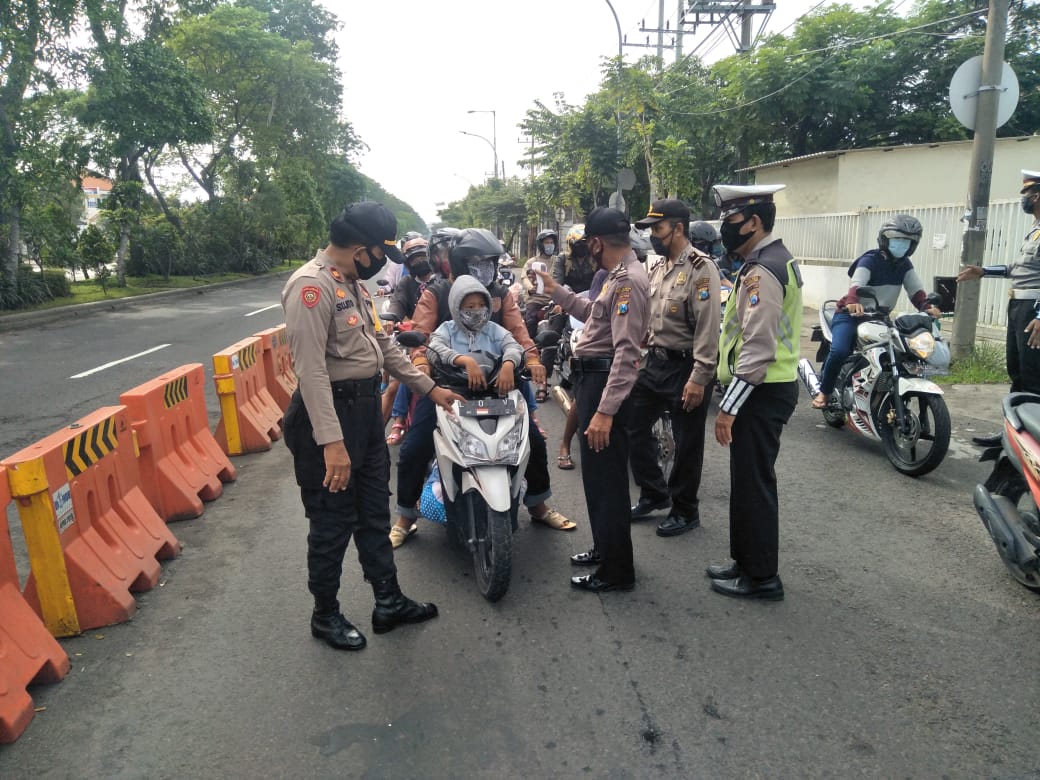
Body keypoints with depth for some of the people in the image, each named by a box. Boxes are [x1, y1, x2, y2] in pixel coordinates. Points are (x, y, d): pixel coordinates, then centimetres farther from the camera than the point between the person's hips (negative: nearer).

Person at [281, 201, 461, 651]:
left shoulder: (355, 284, 13)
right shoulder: (312, 284, -19)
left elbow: (382, 345, 20)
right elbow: (311, 368, -26)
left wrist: (428, 388, 18)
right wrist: (331, 441, -31)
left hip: (366, 409, 10)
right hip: (330, 414, -10)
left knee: (375, 513, 18)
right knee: (333, 522, 5)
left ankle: (389, 602, 33)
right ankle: (325, 615, 26)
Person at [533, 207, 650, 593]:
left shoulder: (629, 280, -19)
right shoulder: (619, 275, 15)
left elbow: (627, 352, -27)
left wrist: (605, 410, -31)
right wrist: (557, 291, 26)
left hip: (605, 382, -11)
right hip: (593, 379, 11)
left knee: (607, 478, -3)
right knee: (596, 473, 21)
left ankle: (617, 570, 10)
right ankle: (605, 548, 37)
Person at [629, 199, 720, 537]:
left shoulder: (700, 268, -15)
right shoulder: (657, 265, 11)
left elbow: (708, 327, -20)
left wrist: (699, 378, -23)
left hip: (685, 368, -8)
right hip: (653, 363, 8)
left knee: (686, 444, 5)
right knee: (633, 428, 12)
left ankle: (685, 511, 22)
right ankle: (654, 494, 30)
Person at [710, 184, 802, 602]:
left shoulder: (761, 271, -19)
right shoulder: (778, 259, 15)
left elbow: (758, 348, -25)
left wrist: (729, 407, -23)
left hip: (761, 391, -10)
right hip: (773, 385, 10)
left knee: (753, 483, 0)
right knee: (750, 479, 18)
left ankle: (761, 576, 13)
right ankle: (747, 560, 31)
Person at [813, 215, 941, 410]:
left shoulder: (905, 265, 7)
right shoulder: (870, 260, -14)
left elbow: (916, 290, -5)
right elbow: (856, 283, -34)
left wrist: (927, 307, -26)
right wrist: (853, 302, -55)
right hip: (851, 314, -7)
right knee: (839, 351, -30)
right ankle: (824, 391, -8)